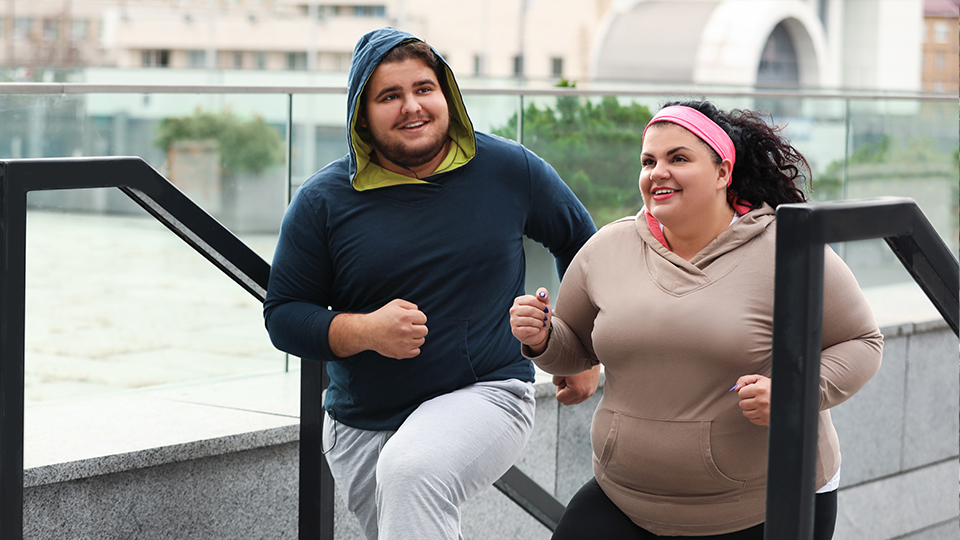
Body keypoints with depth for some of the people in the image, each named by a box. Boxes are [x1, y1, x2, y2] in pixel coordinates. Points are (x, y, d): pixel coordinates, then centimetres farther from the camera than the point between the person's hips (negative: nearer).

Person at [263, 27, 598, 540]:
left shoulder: (510, 169, -3)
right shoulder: (322, 200, -4)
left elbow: (578, 239, 14)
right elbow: (282, 314, -3)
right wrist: (365, 331, -21)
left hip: (486, 396, -3)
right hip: (359, 429, 3)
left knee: (411, 471, -33)